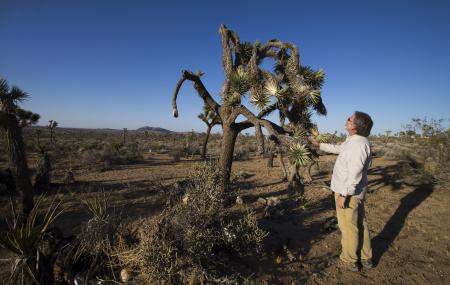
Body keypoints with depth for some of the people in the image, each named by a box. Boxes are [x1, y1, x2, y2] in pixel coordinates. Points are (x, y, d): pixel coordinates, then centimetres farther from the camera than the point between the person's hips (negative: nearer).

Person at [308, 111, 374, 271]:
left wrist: (344, 194, -23)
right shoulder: (353, 141, 7)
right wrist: (319, 145, 29)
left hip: (349, 193, -10)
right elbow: (338, 148, 25)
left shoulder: (358, 144, -25)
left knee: (348, 227, 7)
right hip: (355, 193, 10)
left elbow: (355, 174, -27)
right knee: (360, 225, 20)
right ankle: (365, 258, 37)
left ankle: (350, 261, 25)